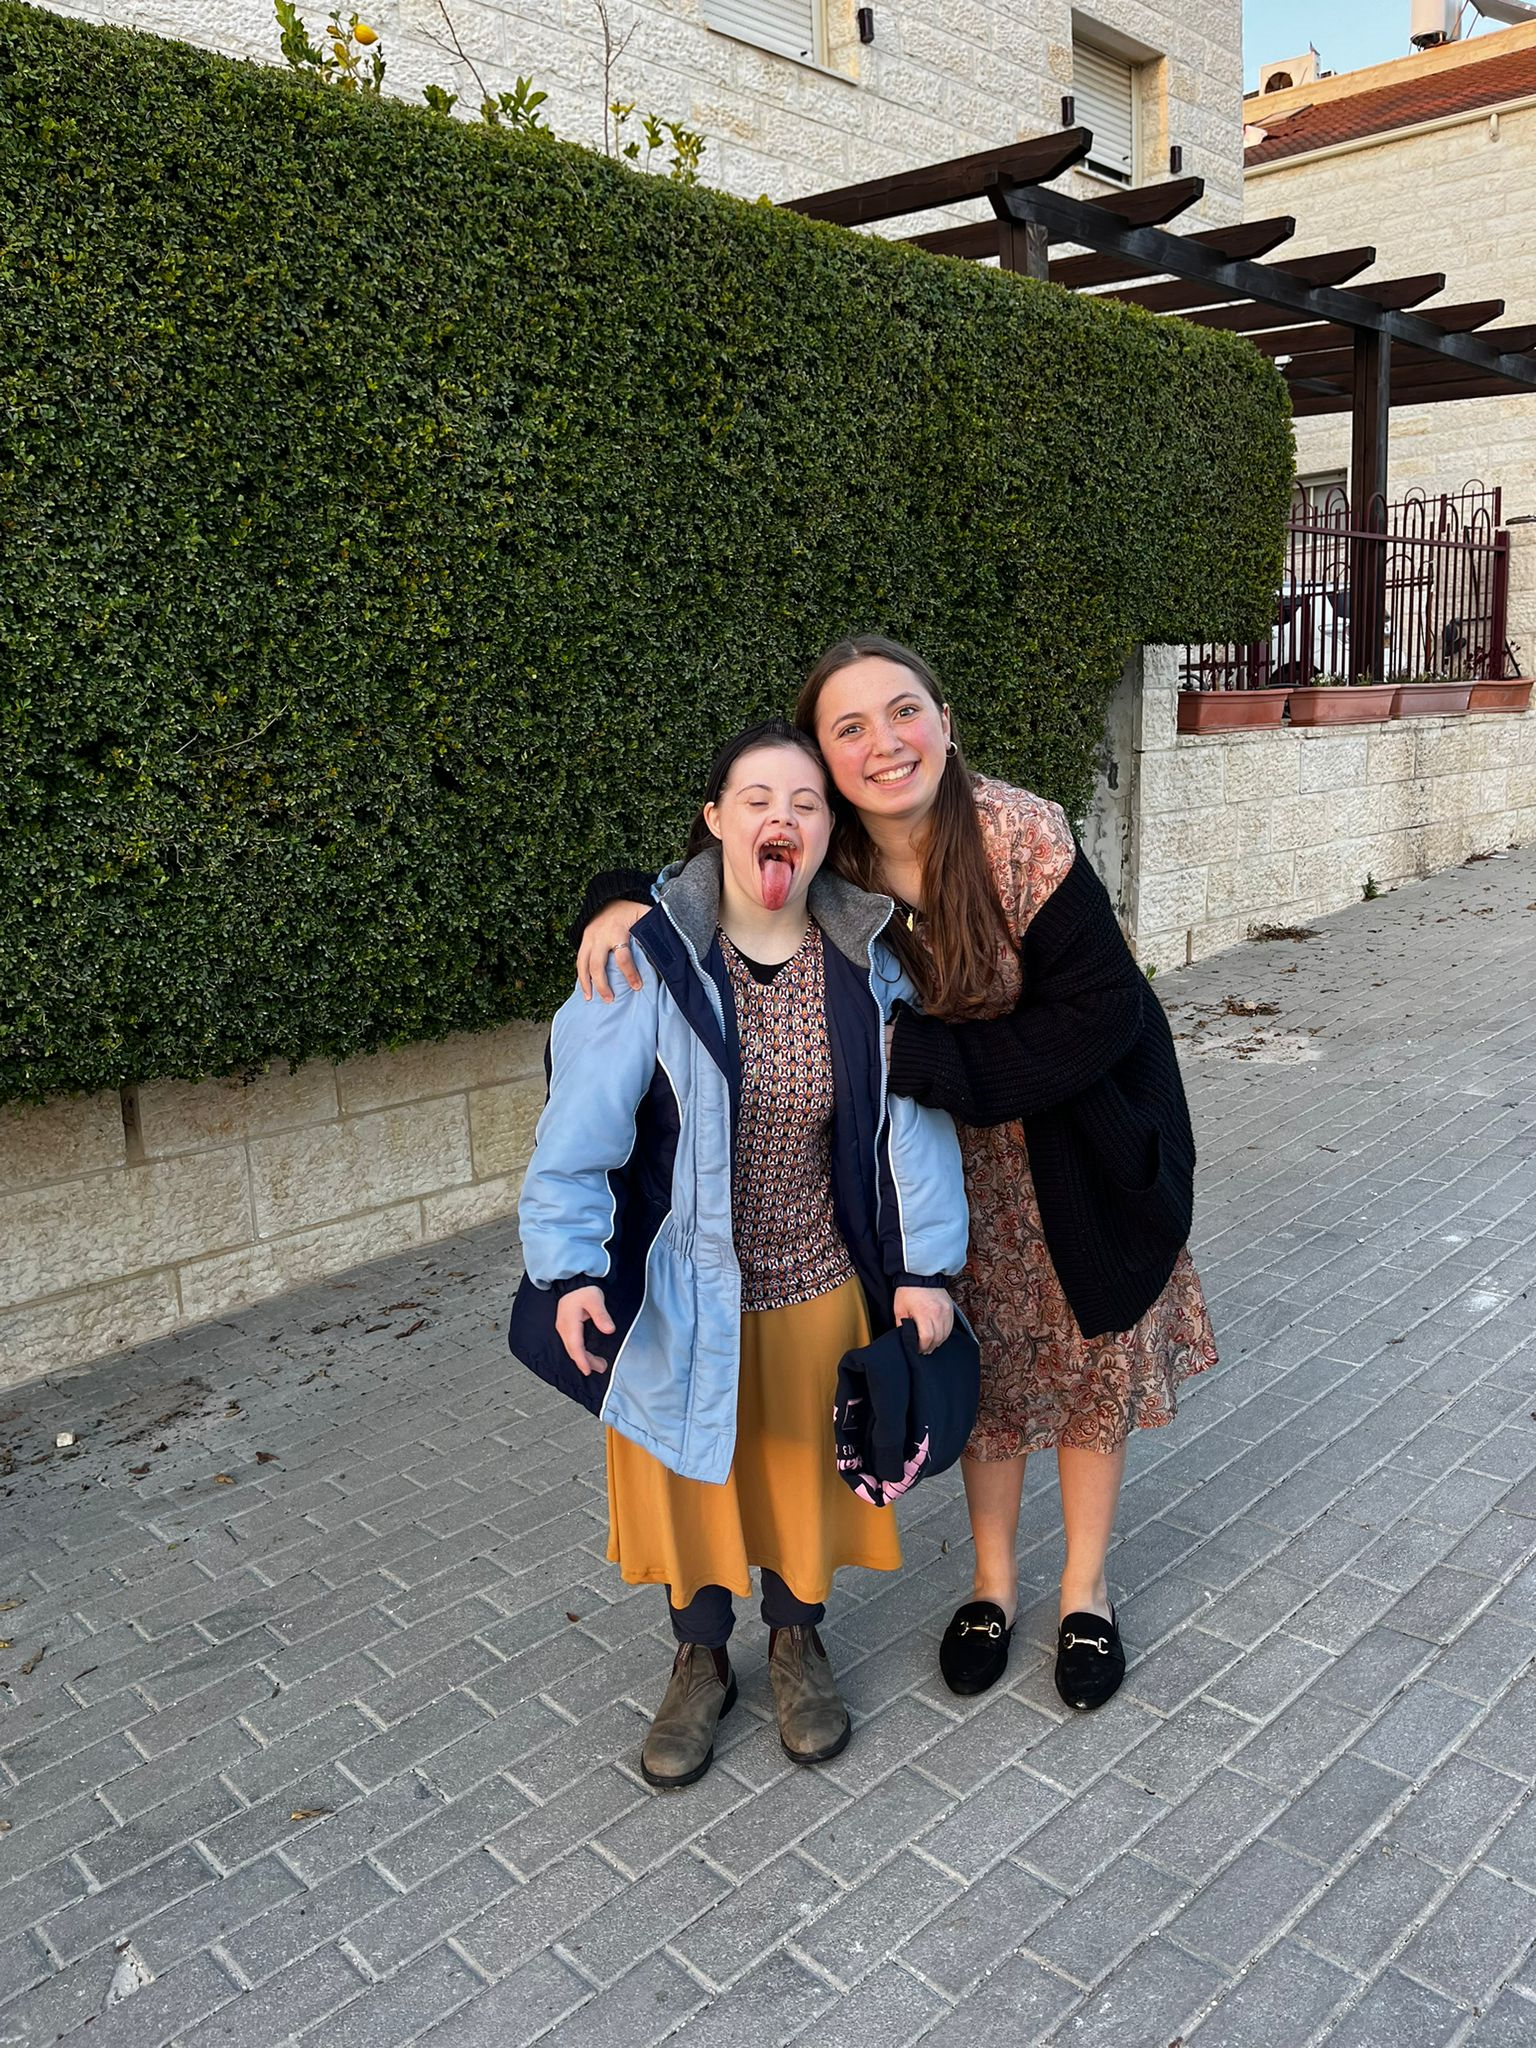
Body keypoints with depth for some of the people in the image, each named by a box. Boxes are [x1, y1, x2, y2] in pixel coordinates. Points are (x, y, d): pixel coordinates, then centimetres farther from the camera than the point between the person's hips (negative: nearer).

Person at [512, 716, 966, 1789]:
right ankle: (701, 1661, 43)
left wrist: (926, 1268, -5)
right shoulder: (651, 955, -19)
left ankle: (798, 1638, 48)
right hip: (684, 1284, -2)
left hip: (820, 1281, 2)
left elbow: (911, 1114, -4)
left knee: (801, 1463, 20)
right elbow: (584, 1116, -17)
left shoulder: (866, 959, -10)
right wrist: (570, 1264, -21)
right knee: (692, 1470, 17)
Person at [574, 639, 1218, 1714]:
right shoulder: (825, 862, -17)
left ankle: (1087, 1591, 33)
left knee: (1089, 1346, 12)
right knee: (980, 1354, 14)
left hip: (1078, 1134, -2)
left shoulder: (1024, 837, -28)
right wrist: (624, 902, -24)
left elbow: (1099, 1013, -27)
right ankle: (993, 1578, 36)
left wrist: (915, 1056, -30)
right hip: (949, 1148, 3)